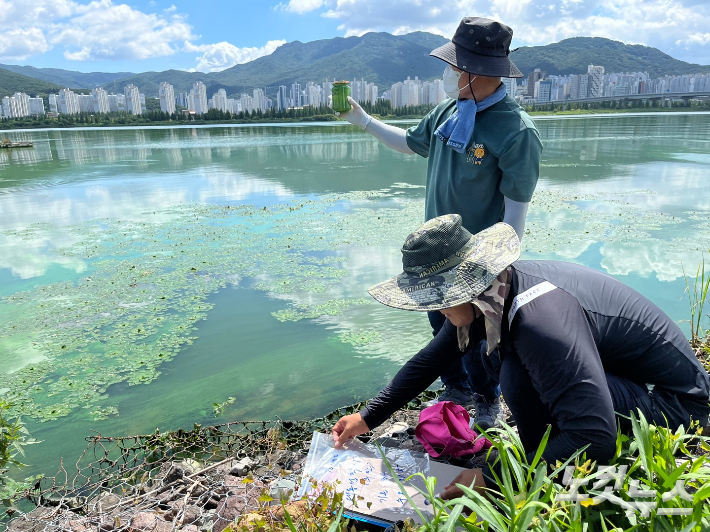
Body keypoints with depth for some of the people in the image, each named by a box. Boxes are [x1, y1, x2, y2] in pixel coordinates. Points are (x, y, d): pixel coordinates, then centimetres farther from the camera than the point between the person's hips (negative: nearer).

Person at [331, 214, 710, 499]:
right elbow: (432, 359, 3)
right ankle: (541, 455, 13)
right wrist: (368, 418, 5)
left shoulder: (540, 319, -35)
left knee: (520, 376, -28)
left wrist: (491, 479, -28)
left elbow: (594, 439, -35)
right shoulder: (488, 291, -8)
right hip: (618, 369, 8)